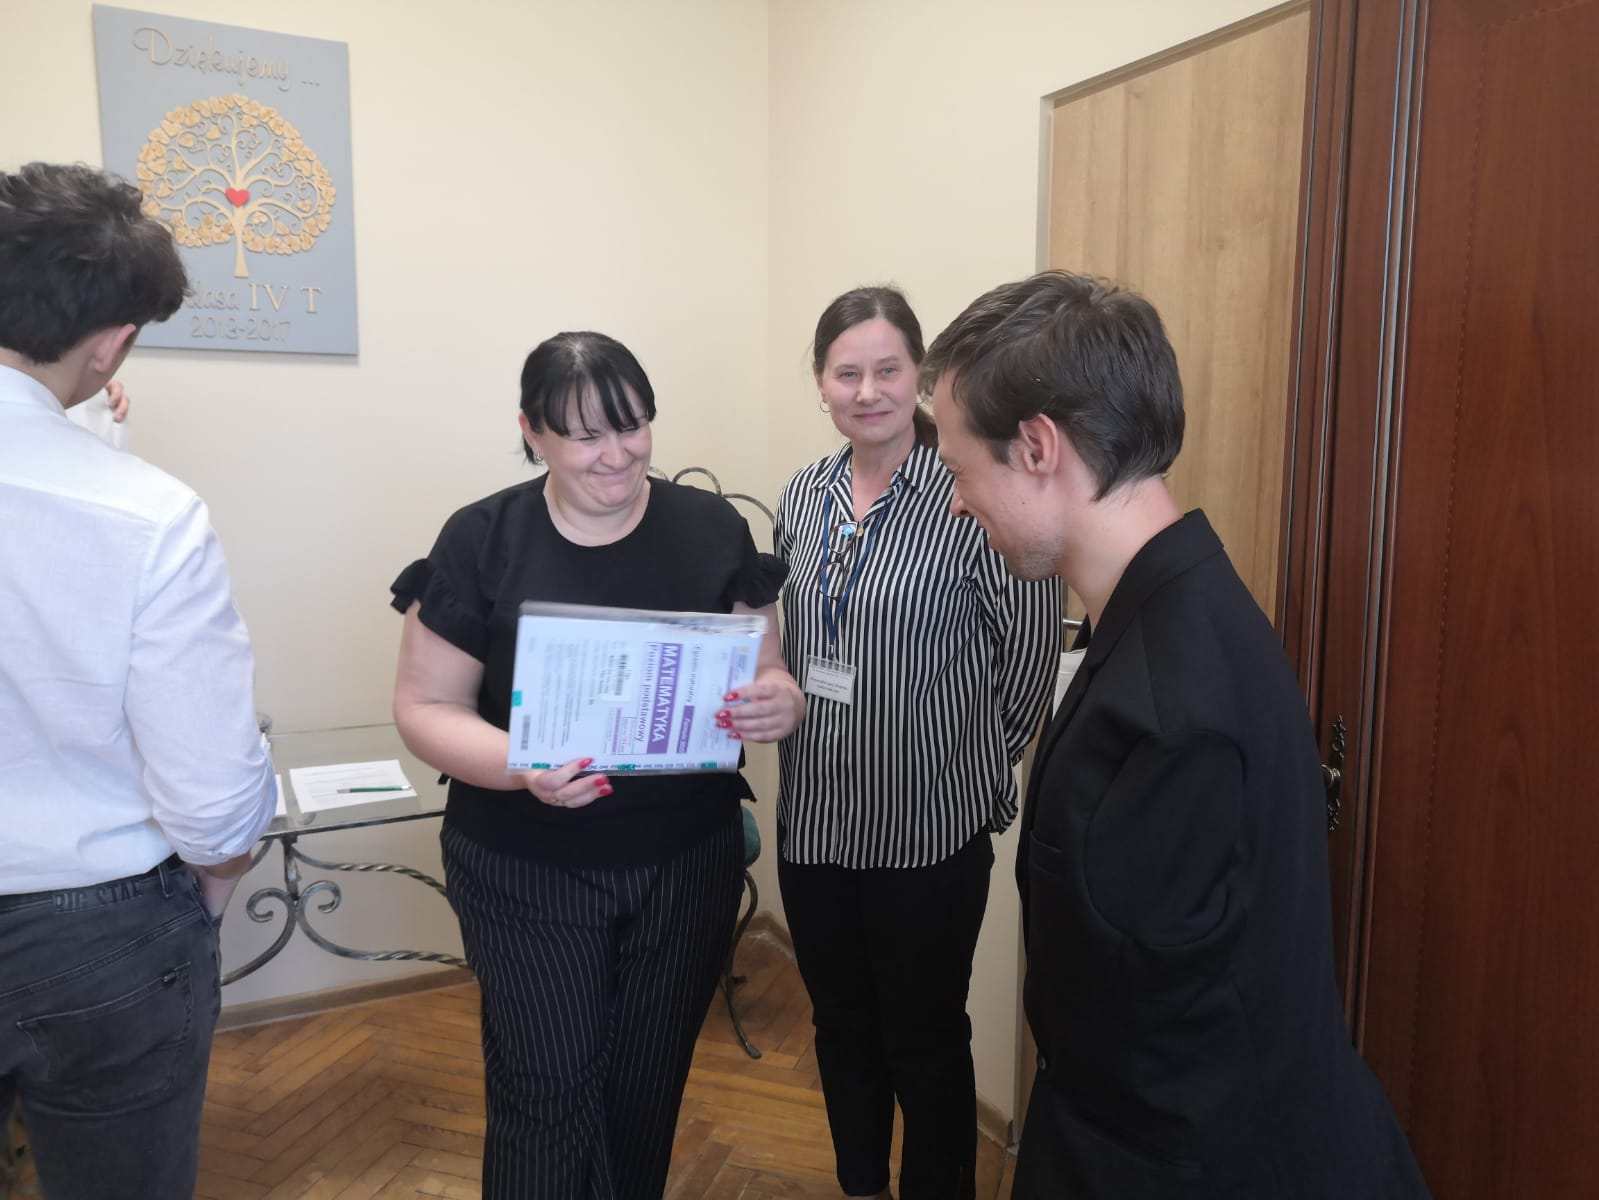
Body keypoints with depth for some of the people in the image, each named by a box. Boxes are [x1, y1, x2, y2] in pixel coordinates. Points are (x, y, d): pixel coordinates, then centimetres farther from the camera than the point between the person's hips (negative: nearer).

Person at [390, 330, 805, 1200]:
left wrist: (776, 704, -24)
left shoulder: (714, 531, -4)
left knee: (649, 1086, 19)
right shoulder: (480, 542, -9)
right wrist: (519, 764, -27)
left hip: (688, 860, 2)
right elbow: (425, 707, -7)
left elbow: (769, 679, 0)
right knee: (546, 1094, 7)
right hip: (526, 871, -2)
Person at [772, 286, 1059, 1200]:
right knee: (842, 1029, 22)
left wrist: (979, 762, -2)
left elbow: (1030, 650, -9)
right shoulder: (802, 497, 3)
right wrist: (779, 710, 8)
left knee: (925, 1042, 12)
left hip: (929, 826, -6)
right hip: (815, 817, 6)